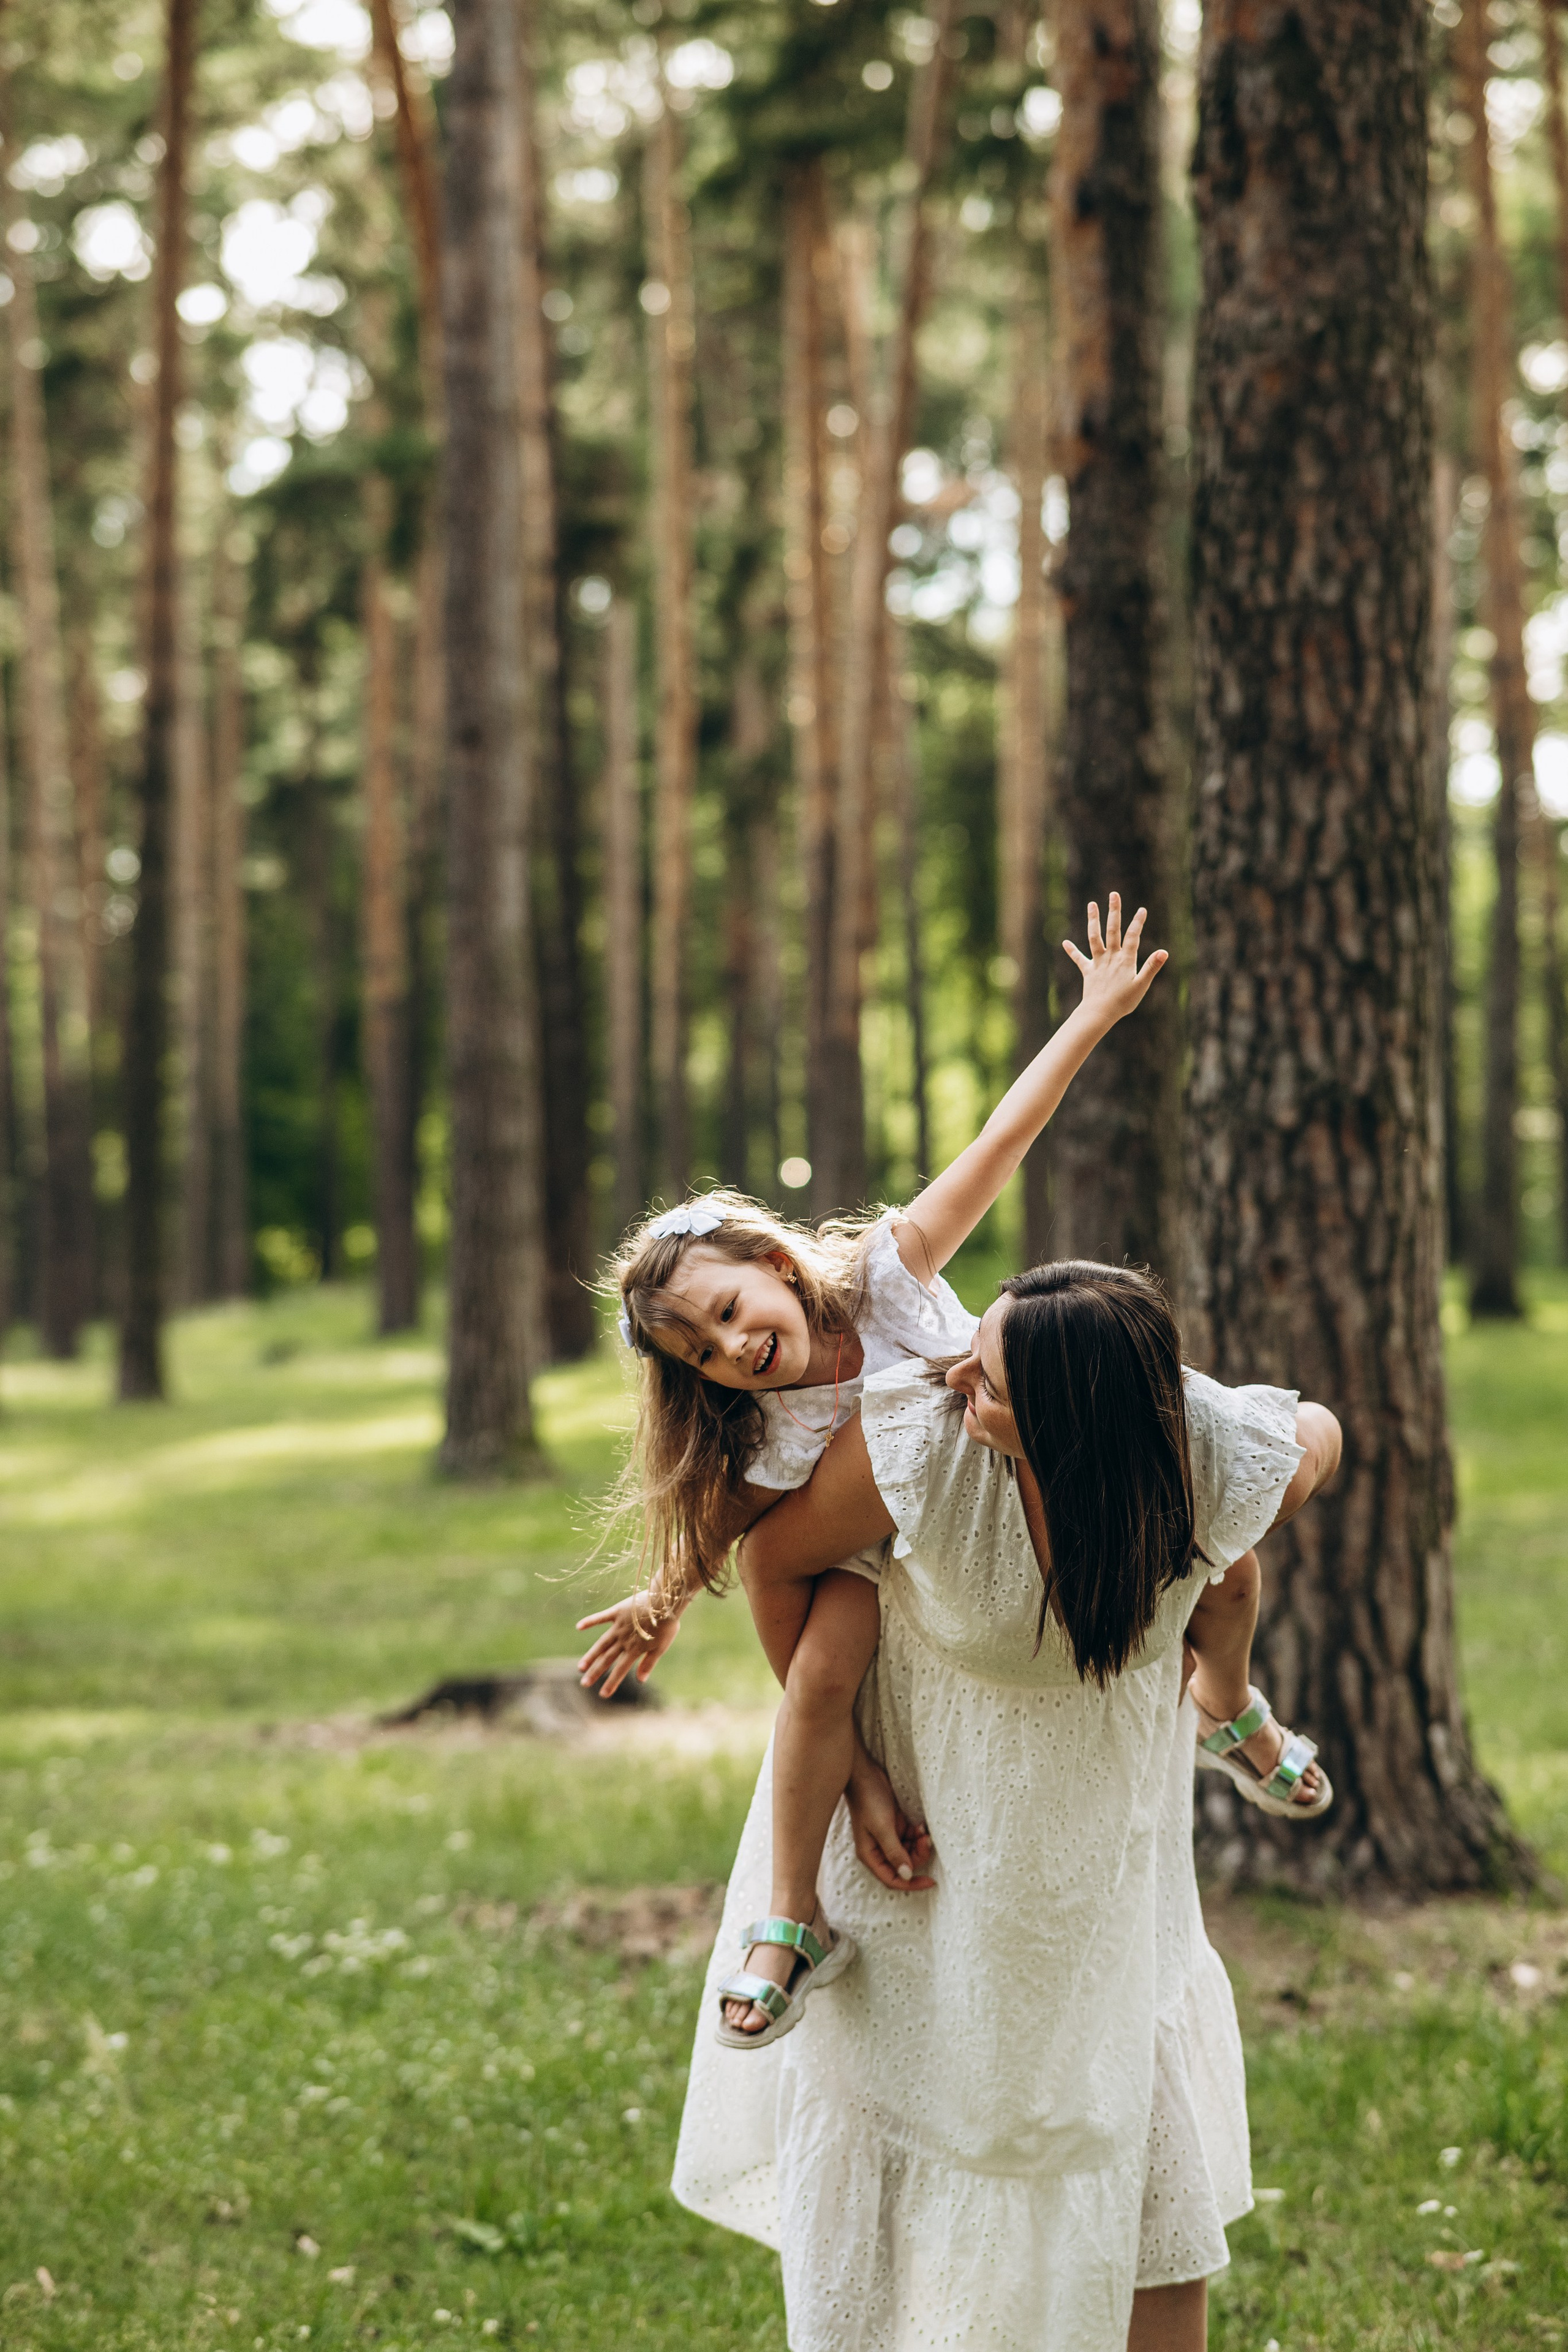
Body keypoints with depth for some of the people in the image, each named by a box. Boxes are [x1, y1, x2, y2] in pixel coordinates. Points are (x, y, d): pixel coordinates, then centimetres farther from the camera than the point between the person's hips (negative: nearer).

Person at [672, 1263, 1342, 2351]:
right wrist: (847, 1770, -10)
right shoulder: (911, 1435, -34)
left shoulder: (1224, 1459, -28)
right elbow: (777, 1560, -13)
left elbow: (1317, 1434, -1)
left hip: (1105, 1834, 2)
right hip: (922, 1809, -1)